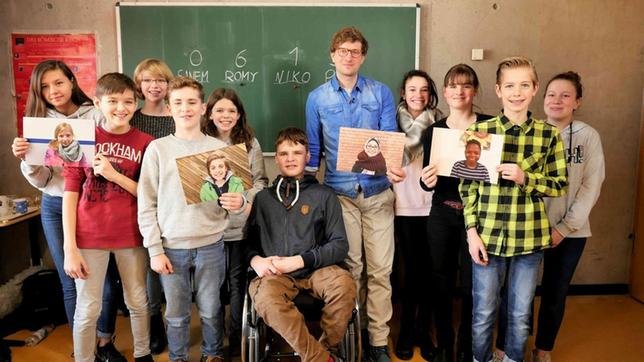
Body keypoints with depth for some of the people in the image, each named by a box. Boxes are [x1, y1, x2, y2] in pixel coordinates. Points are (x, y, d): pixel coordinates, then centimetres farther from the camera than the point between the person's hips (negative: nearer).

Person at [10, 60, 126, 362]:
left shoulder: (96, 116, -3)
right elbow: (41, 181, 3)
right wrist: (26, 159, -16)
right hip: (55, 208, 2)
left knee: (106, 278, 3)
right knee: (72, 283, 9)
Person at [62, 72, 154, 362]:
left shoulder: (145, 143, -2)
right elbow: (70, 194, -4)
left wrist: (115, 175, -17)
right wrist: (70, 247, -9)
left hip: (131, 236, 1)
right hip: (89, 236, -1)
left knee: (138, 302, 14)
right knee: (87, 309, 6)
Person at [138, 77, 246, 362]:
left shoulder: (218, 148, 2)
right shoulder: (157, 149, -1)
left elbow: (234, 193, 6)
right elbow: (147, 204, 0)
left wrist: (238, 202, -18)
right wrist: (154, 249, -5)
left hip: (210, 245, 1)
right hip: (172, 247, 0)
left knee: (210, 310, 13)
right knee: (176, 313, 12)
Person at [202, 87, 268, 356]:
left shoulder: (250, 143, 5)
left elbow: (261, 180, 3)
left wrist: (248, 199, -15)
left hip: (240, 223, 0)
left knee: (238, 281, 9)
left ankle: (236, 338, 23)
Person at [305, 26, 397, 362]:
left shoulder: (381, 93, 4)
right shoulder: (317, 98, 6)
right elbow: (313, 149, 10)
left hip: (377, 192, 0)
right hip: (339, 193, 0)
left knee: (379, 270, 2)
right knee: (350, 268, 8)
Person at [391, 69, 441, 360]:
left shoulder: (438, 121, 5)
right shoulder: (396, 120, 6)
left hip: (432, 205, 1)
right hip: (405, 206, 0)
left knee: (428, 270, 5)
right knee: (411, 270, 4)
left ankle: (423, 330, 22)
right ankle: (406, 330, 21)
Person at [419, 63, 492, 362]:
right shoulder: (433, 130, 5)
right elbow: (427, 181, 8)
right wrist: (427, 181, -15)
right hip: (441, 216, 2)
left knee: (471, 285, 6)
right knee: (441, 283, 10)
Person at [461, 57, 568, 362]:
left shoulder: (549, 135, -1)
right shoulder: (479, 130, -3)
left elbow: (560, 187, 3)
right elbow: (467, 185, 0)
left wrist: (525, 178, -15)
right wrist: (471, 231, -6)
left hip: (530, 237, 1)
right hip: (488, 235, -1)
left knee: (520, 314, 15)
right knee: (483, 313, 12)